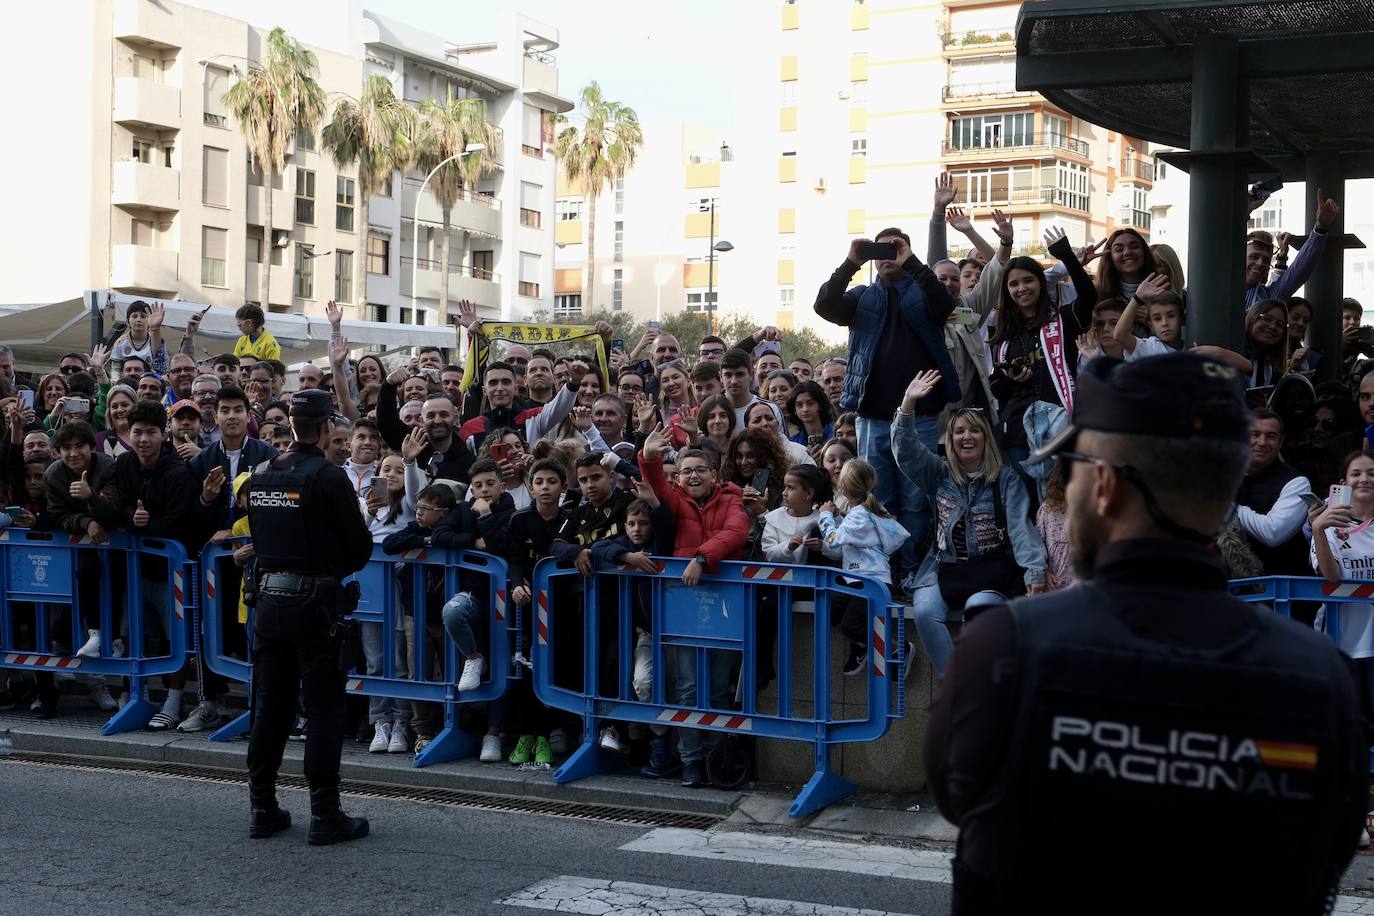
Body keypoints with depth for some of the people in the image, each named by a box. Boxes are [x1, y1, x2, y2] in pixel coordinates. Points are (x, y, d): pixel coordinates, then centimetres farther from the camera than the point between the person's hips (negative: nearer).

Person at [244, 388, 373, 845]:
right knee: (324, 708, 0)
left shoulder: (261, 476, 5)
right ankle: (325, 815, 3)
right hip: (315, 602, -6)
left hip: (269, 599, 6)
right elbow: (361, 547, -10)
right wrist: (337, 568, 10)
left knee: (271, 705, 12)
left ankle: (262, 808, 18)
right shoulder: (328, 477, -13)